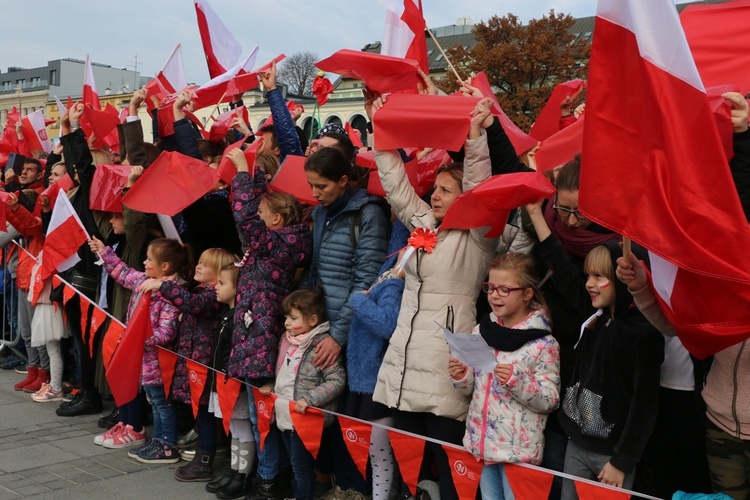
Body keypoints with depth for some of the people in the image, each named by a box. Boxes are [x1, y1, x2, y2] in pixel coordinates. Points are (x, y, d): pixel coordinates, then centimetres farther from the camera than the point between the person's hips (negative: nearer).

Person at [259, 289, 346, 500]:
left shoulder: (322, 345, -19)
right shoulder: (292, 342, 10)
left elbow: (337, 380, -22)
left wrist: (309, 399, -26)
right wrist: (272, 388, 9)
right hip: (285, 416, 9)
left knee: (301, 466, 3)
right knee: (295, 465, 21)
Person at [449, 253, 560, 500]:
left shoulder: (544, 344, -13)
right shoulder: (481, 331, 3)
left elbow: (550, 400, -12)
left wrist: (518, 380, -26)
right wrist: (460, 377, -9)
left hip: (518, 448, -5)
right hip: (481, 441, 5)